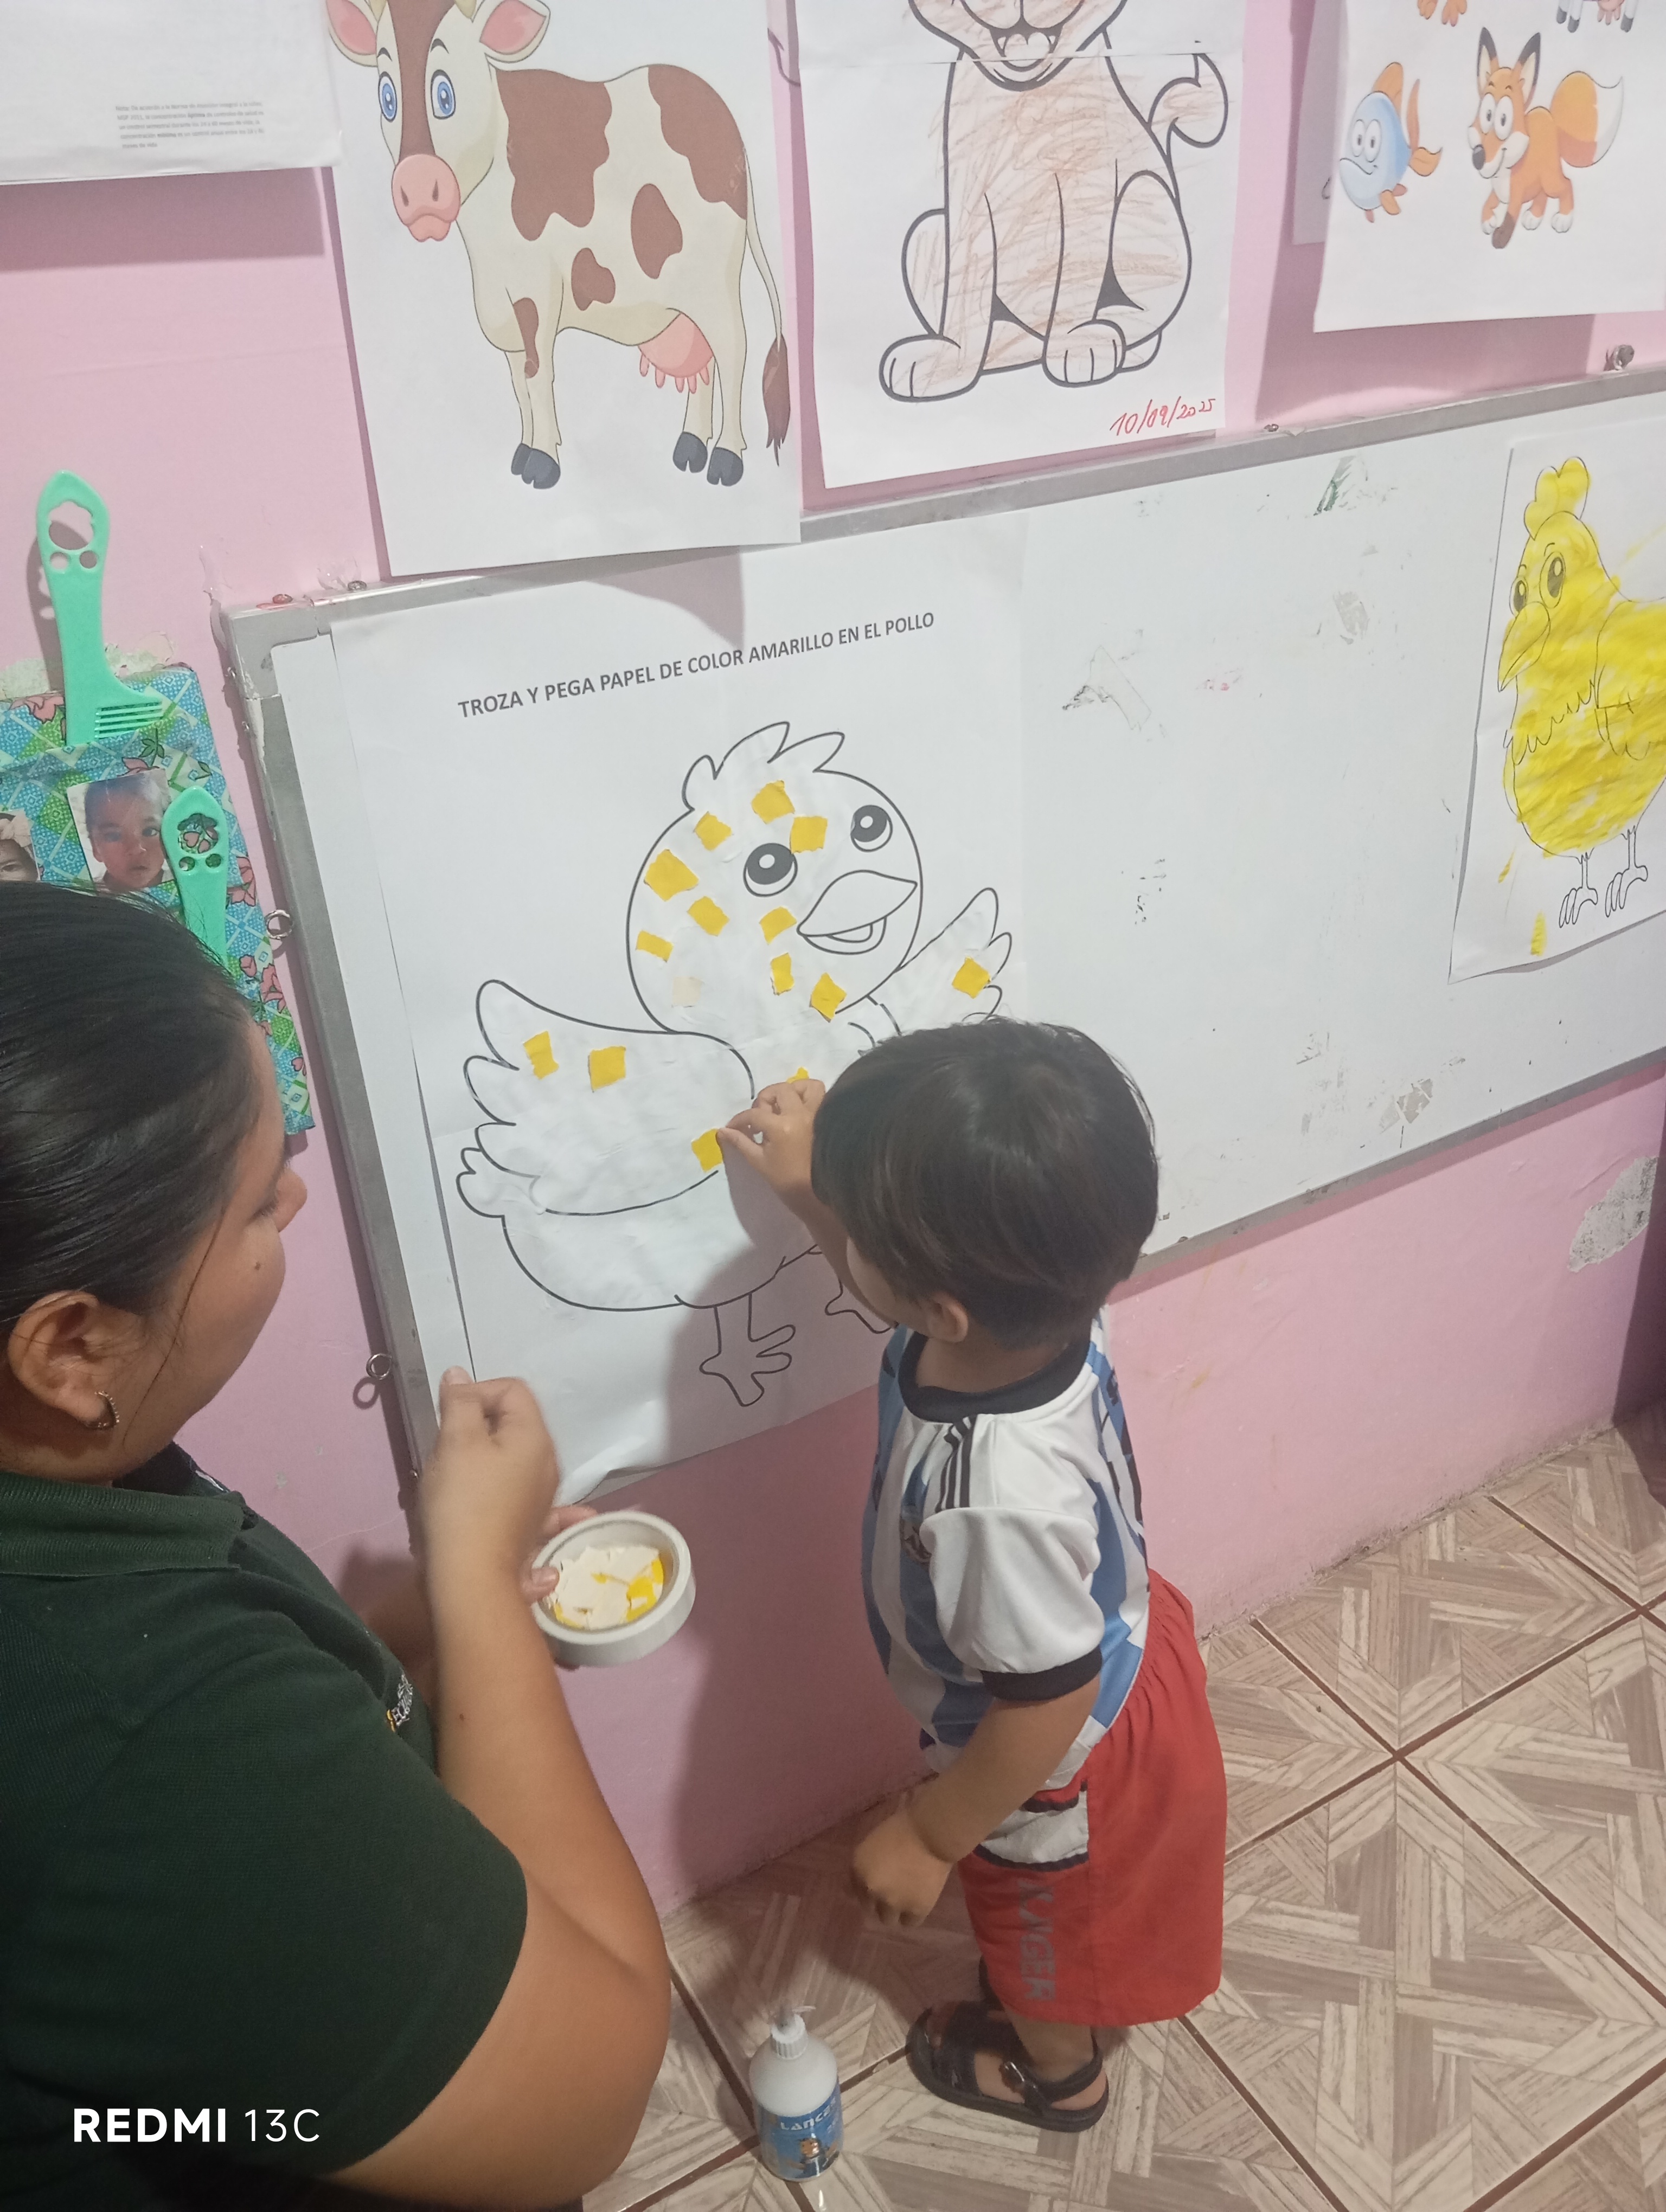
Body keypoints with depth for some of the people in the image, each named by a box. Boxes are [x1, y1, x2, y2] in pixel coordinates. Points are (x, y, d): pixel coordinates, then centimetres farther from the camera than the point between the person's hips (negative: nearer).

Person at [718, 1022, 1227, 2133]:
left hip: (1071, 1764, -6)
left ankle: (1055, 2072, 60)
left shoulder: (1000, 1497, -48)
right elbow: (915, 1290, -1)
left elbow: (1045, 1712, -32)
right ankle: (1062, 2005, 67)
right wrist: (814, 1191, -7)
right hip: (1125, 1657, 7)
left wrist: (929, 1836, -17)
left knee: (1043, 1925, 29)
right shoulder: (1044, 1310, -26)